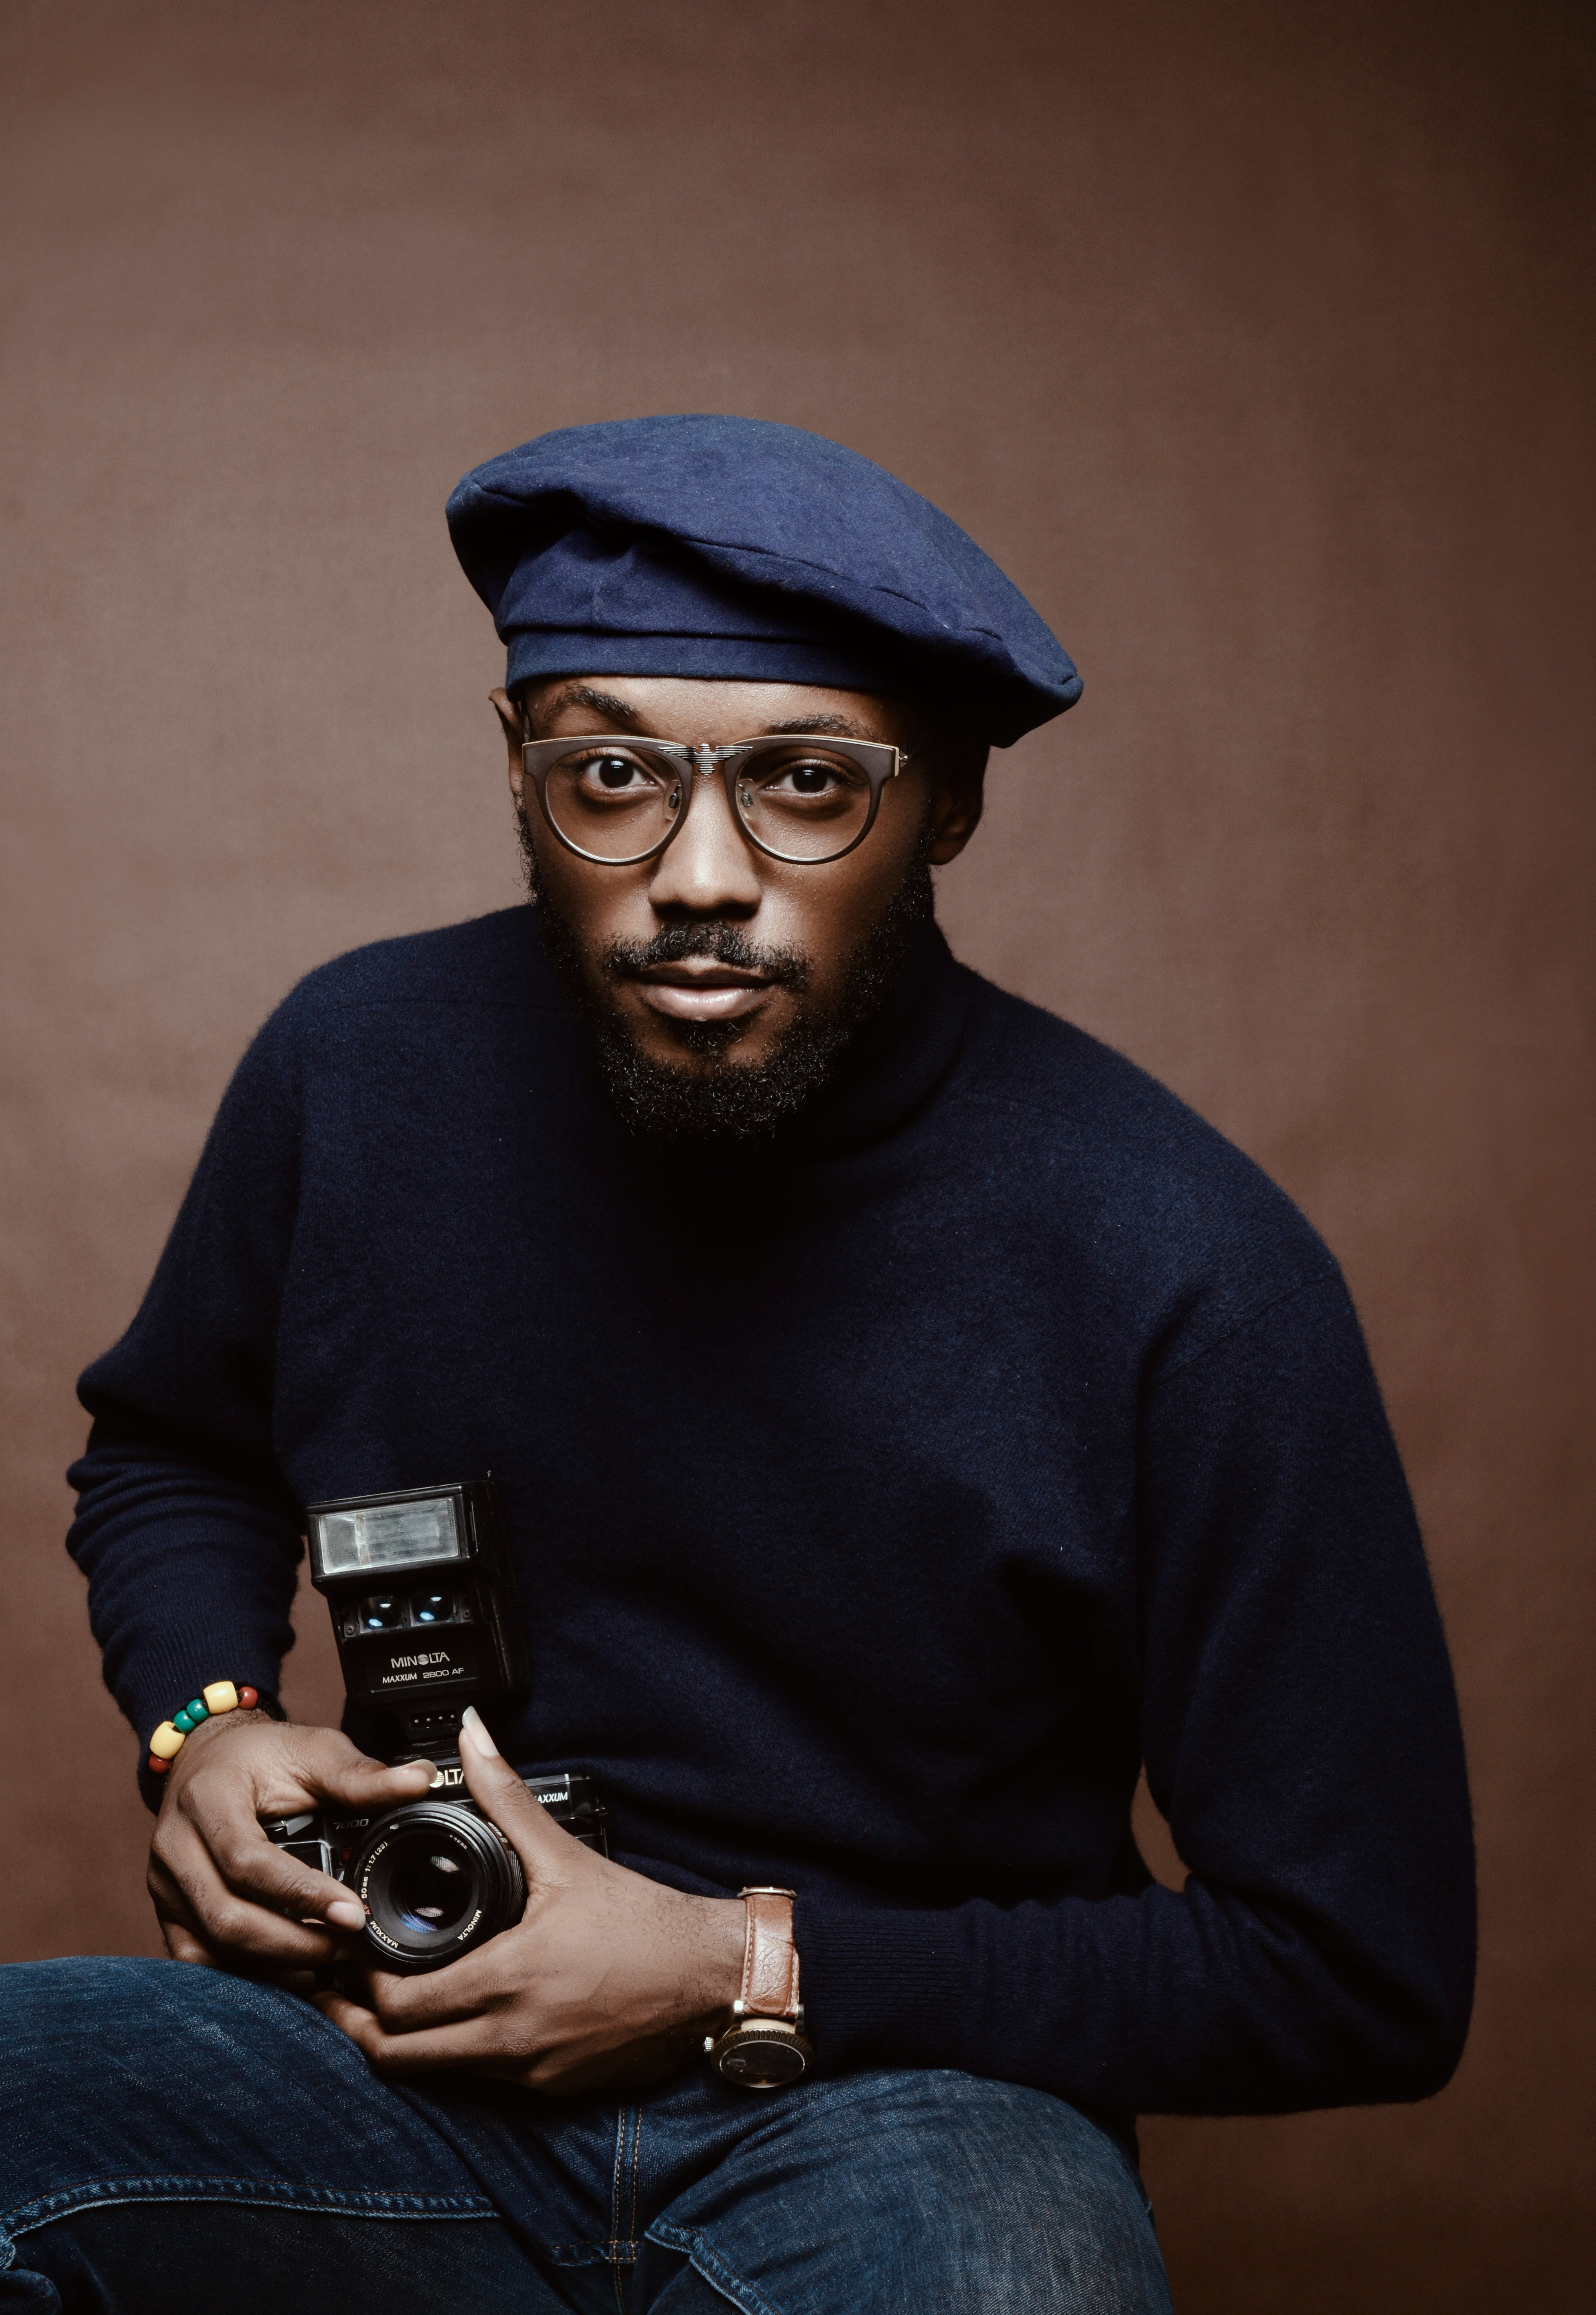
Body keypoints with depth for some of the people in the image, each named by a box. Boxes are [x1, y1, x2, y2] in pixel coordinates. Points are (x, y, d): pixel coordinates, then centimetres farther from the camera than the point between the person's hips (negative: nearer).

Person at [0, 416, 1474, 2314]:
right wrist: (201, 1719, -7)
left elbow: (1362, 1979, -12)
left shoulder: (1187, 1276, -19)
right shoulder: (361, 1067, -7)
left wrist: (746, 1973, -17)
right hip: (427, 2064, 2)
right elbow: (166, 1450, 16)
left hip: (918, 2106, -1)